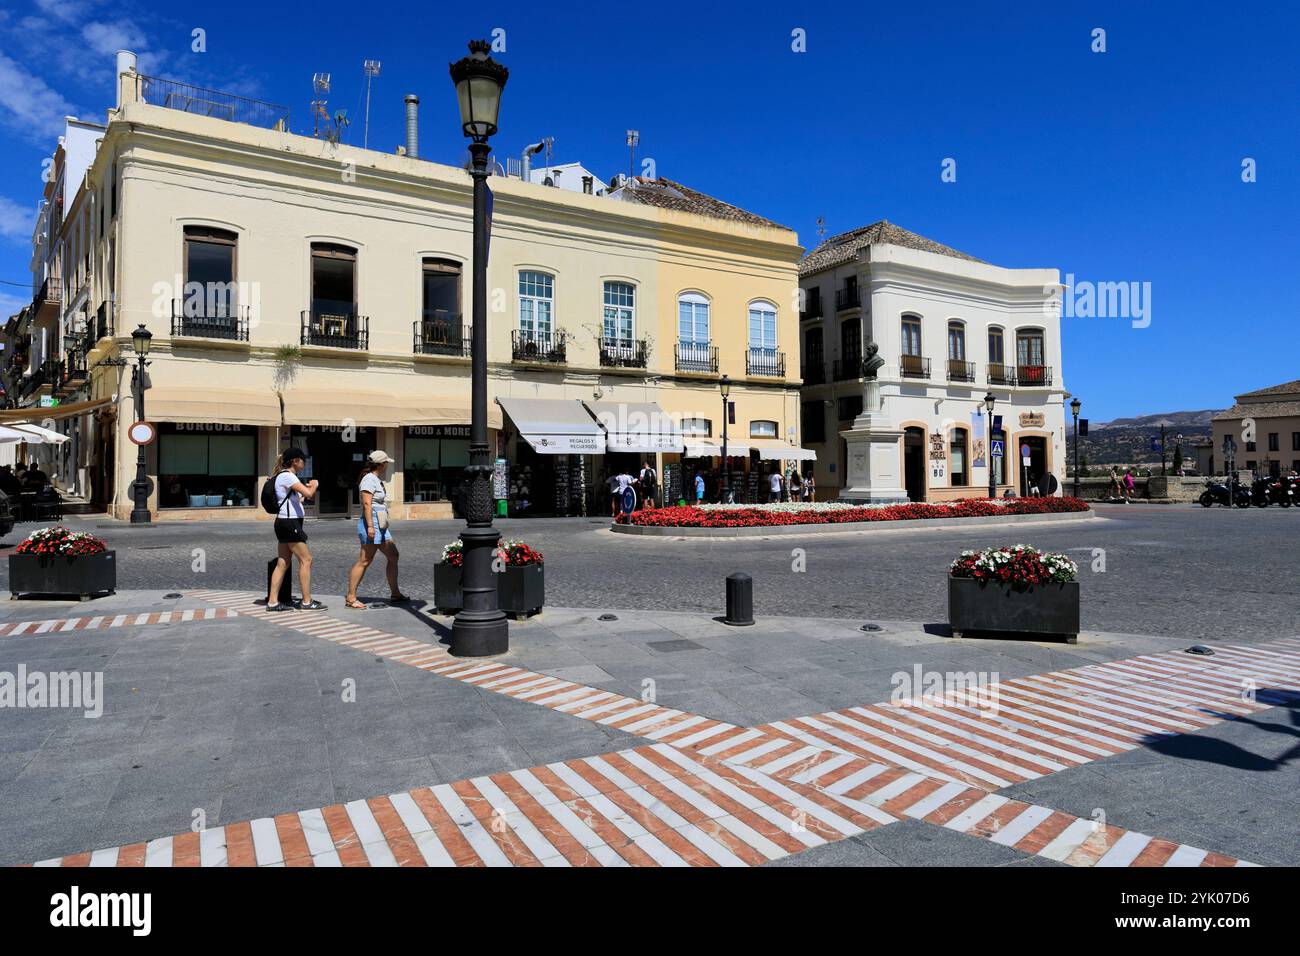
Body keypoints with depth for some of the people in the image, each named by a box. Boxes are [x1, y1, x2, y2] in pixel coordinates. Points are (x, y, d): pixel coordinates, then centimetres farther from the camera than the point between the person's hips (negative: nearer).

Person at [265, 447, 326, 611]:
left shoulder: (284, 476, 20)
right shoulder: (287, 476, -13)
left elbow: (298, 498, 27)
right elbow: (308, 493, -24)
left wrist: (308, 487, 15)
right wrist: (314, 485, -4)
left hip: (286, 523, 10)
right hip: (289, 523, -10)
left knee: (283, 563, 8)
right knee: (306, 560, -5)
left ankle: (272, 601, 8)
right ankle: (307, 602, -1)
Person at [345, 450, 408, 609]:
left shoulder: (377, 480, 18)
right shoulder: (369, 479, -11)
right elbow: (367, 504, -19)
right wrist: (370, 526, -25)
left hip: (380, 525, 10)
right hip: (371, 524, -10)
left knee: (393, 556, 11)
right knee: (364, 561, -8)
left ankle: (395, 594, 18)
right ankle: (351, 598, -4)